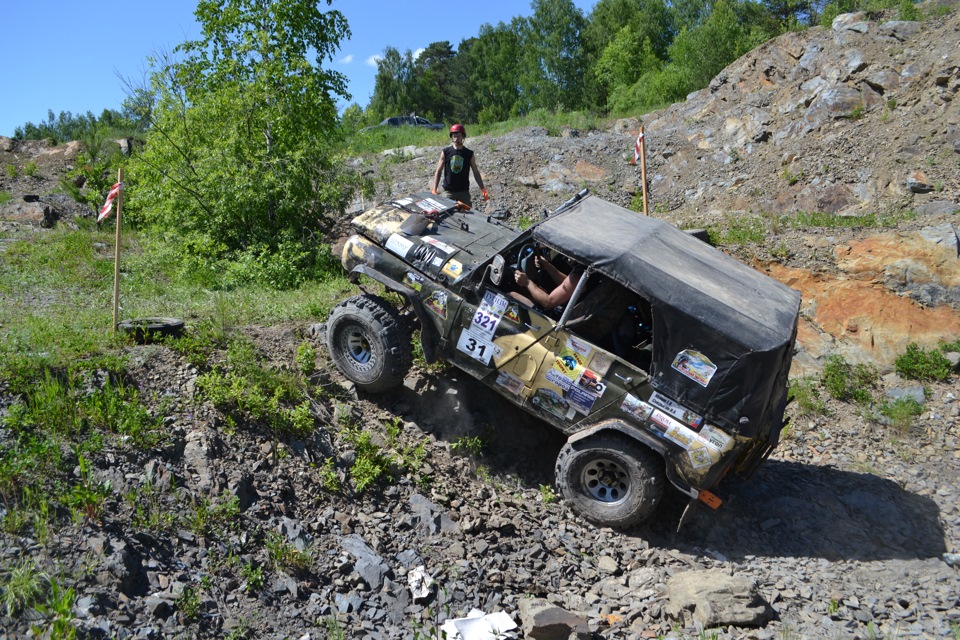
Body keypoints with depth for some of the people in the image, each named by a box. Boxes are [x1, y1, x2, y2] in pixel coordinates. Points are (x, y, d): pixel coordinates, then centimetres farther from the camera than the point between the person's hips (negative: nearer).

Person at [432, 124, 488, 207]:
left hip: (464, 191, 1)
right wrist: (434, 189, -5)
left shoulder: (469, 154, 2)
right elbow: (438, 172, 3)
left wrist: (483, 190, -2)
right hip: (448, 191, 0)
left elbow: (476, 173, 5)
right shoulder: (445, 152, 1)